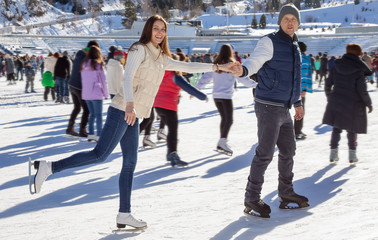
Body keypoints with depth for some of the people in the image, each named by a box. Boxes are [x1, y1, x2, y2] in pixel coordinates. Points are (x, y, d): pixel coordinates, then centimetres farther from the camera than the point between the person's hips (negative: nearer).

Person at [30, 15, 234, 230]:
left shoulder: (161, 58, 21)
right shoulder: (139, 50, -4)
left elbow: (186, 66, 25)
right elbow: (127, 77, -17)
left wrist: (217, 67, 21)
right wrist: (130, 104, -33)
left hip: (133, 115, 9)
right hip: (123, 111, -9)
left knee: (130, 163, 6)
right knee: (101, 154, -15)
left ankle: (124, 214, 9)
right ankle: (49, 167, -11)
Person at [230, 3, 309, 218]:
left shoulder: (295, 46, 15)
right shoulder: (270, 42, -10)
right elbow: (255, 61, -25)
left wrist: (297, 102, 29)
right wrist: (243, 70, -47)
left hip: (284, 109, 9)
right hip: (268, 106, -8)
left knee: (288, 151, 17)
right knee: (265, 153, -9)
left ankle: (286, 193, 31)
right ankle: (252, 198, 0)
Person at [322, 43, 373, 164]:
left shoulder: (336, 66, 1)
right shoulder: (359, 70, -11)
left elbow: (328, 84, 5)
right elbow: (362, 90, -13)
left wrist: (329, 98, 21)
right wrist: (369, 103, 1)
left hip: (335, 103, 3)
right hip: (353, 104, -3)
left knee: (336, 128, 14)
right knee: (352, 129, 11)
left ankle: (333, 153, 11)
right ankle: (352, 155, 12)